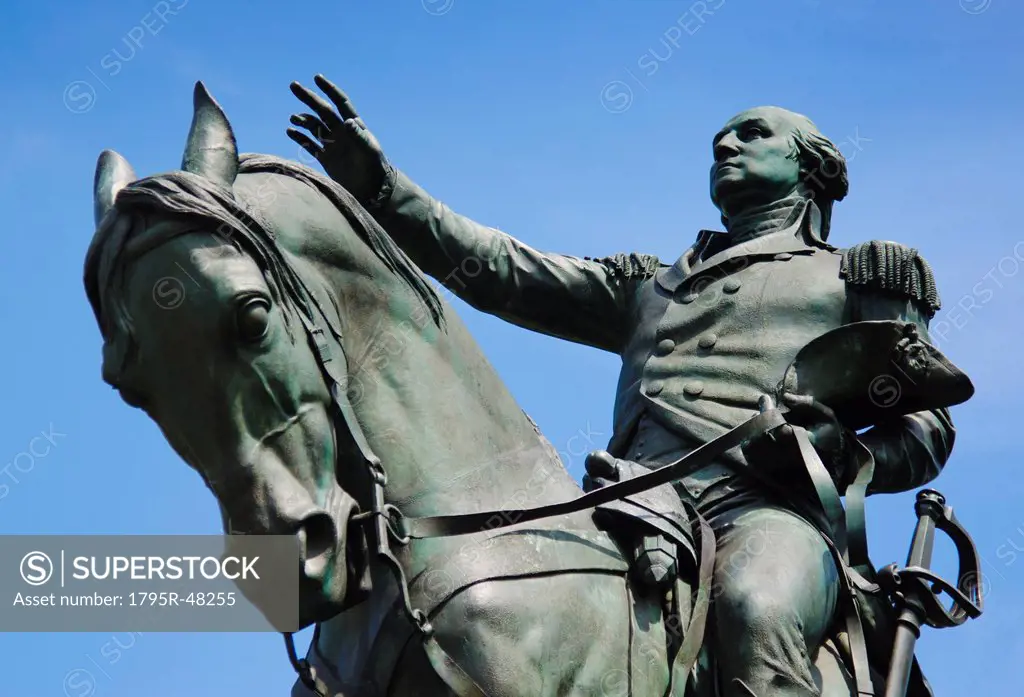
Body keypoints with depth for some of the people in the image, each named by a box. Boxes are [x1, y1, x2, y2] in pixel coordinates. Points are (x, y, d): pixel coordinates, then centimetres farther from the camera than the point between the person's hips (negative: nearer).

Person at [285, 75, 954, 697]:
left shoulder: (859, 281, 26)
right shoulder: (647, 285, 36)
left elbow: (927, 429, 17)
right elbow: (504, 271, 25)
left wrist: (838, 460, -5)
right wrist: (379, 188, 14)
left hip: (767, 513, -3)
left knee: (755, 612, -41)